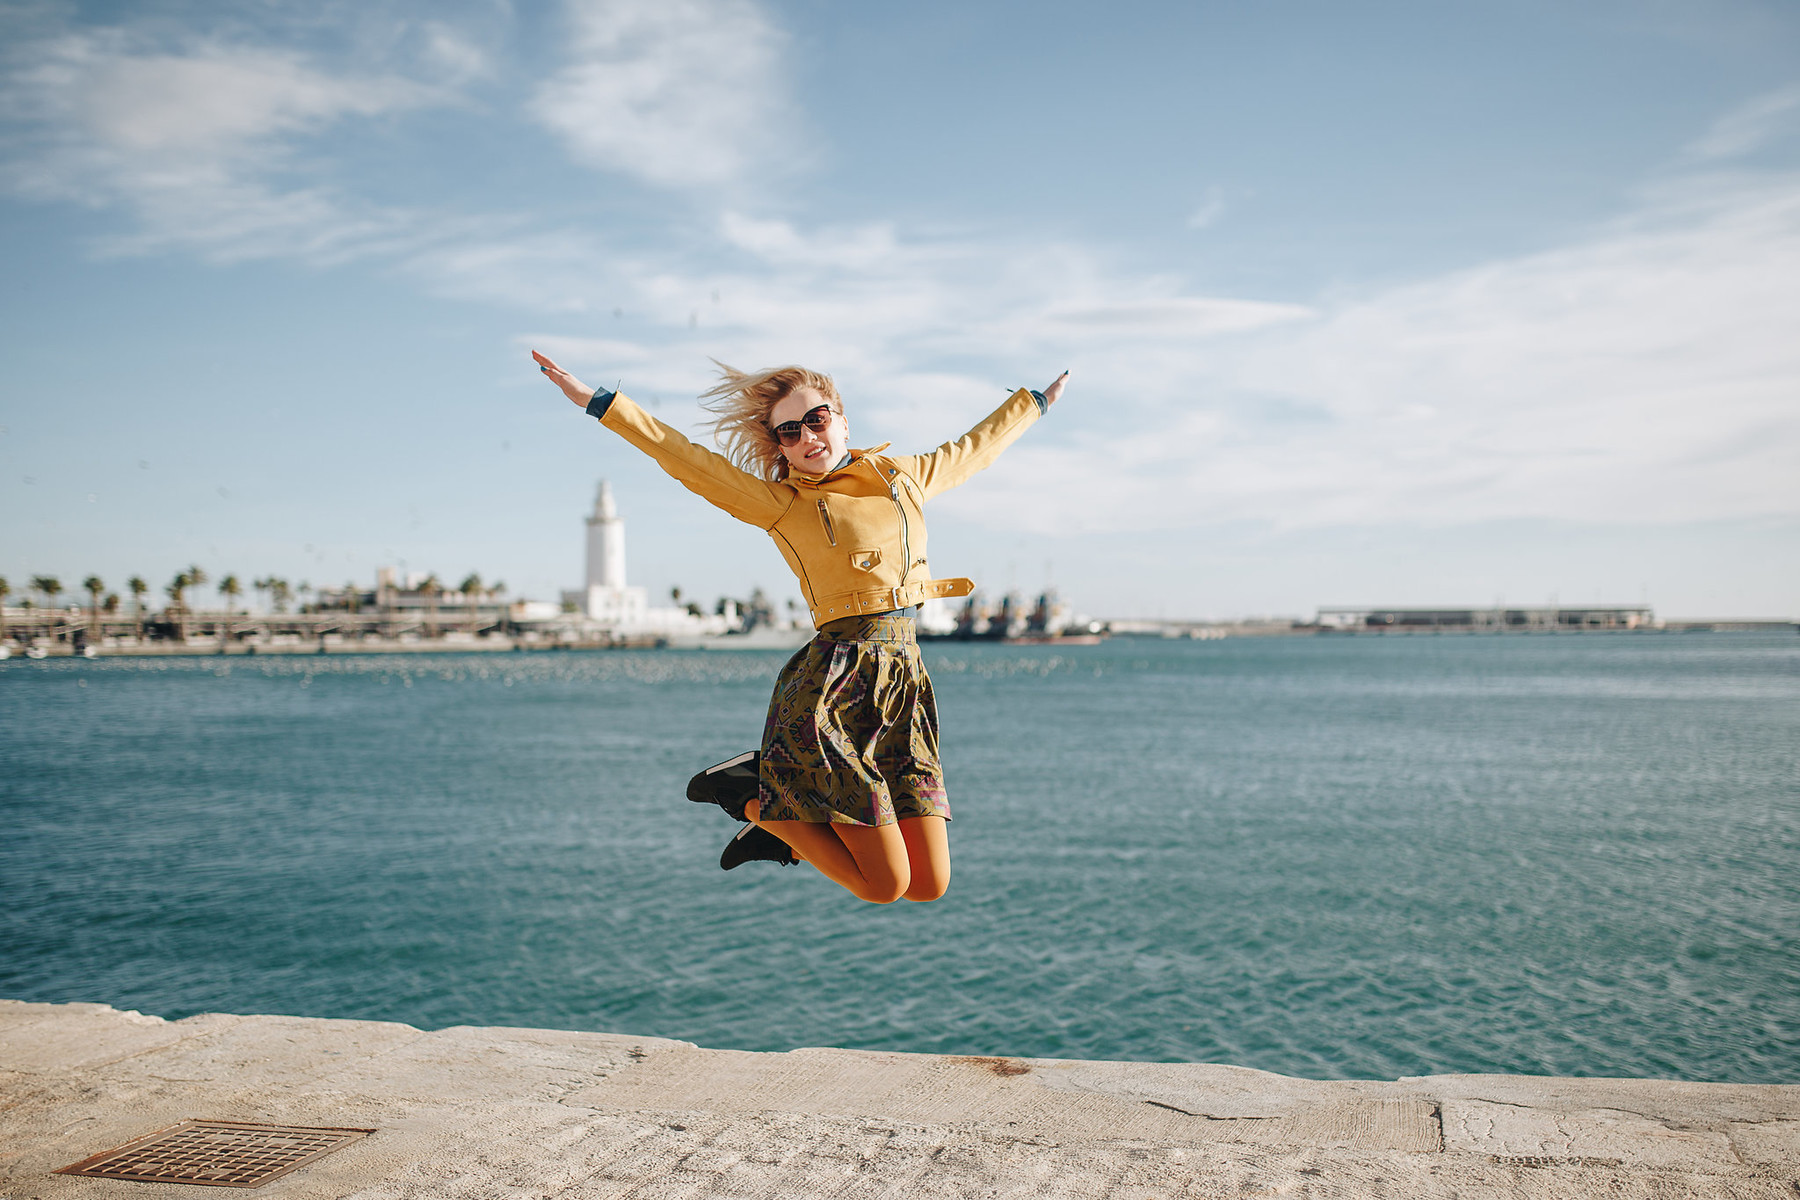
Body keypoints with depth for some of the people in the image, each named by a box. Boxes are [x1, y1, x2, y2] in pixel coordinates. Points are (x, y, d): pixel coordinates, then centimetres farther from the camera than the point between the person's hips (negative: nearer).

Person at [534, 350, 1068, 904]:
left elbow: (975, 446, 34)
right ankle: (749, 794, 14)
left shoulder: (905, 474, 17)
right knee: (883, 886, -5)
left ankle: (791, 828, 24)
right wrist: (595, 399, -4)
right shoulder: (781, 502, 4)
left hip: (905, 679, 6)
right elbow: (684, 457, 1)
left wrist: (1037, 400, 47)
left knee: (928, 886, 3)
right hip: (831, 689, -5)